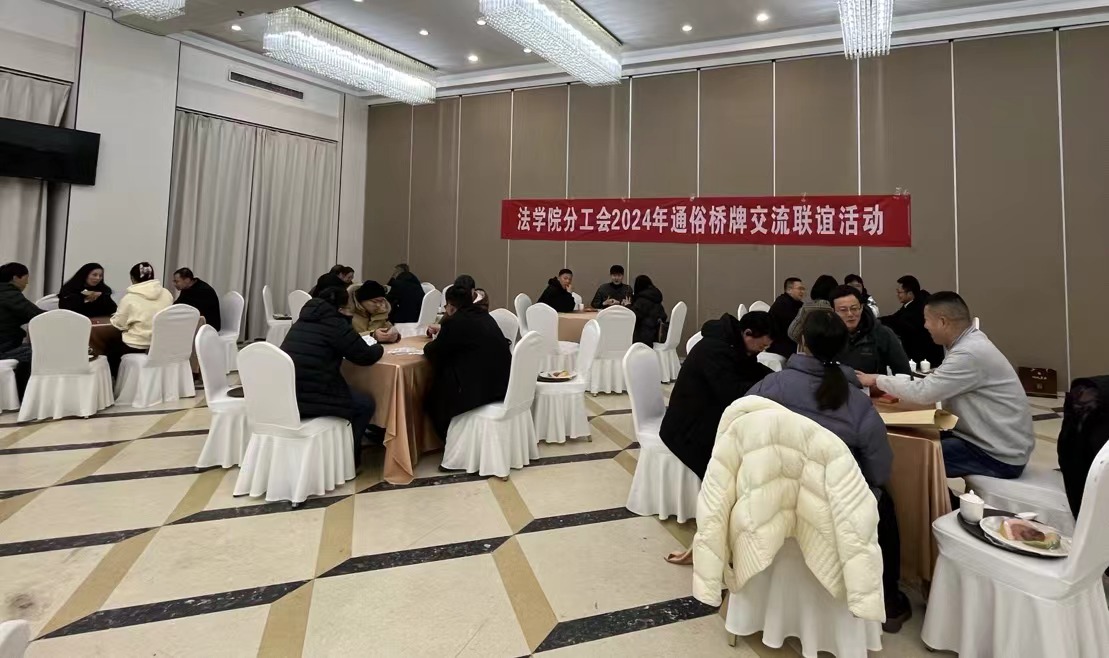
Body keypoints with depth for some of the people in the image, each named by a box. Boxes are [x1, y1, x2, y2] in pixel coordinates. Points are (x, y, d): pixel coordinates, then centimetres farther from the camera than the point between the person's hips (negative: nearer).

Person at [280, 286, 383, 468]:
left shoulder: (303, 320, 16)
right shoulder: (334, 323, -7)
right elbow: (366, 356, -4)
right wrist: (379, 347, 17)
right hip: (309, 397, -8)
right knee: (365, 404, 11)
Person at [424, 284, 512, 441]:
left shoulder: (454, 322, -12)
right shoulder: (484, 316, 10)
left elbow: (434, 352, -1)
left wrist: (430, 344, 21)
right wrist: (443, 332, 40)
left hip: (480, 388, -8)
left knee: (433, 398, 17)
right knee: (443, 385, 28)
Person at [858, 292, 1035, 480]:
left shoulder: (970, 353, -25)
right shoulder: (969, 343, 5)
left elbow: (924, 391, -26)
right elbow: (934, 389, 9)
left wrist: (877, 380, -13)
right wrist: (898, 393, -2)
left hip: (1001, 455, -8)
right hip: (990, 439, 8)